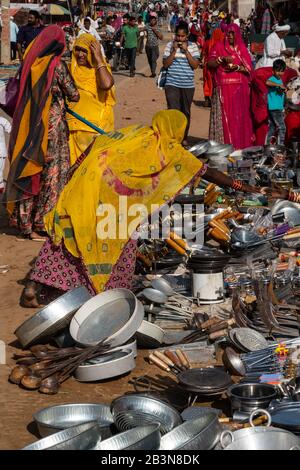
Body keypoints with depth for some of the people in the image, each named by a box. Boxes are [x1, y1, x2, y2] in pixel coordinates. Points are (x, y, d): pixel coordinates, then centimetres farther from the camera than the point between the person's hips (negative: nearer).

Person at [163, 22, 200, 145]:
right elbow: (165, 64, -2)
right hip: (172, 84, -1)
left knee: (186, 112, 10)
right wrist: (174, 50, -11)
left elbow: (195, 65, -5)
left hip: (188, 85, 1)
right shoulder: (170, 46, 2)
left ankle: (184, 137, 23)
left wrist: (186, 50, -11)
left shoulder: (193, 47, 3)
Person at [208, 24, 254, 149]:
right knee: (224, 116, -4)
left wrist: (237, 67, -13)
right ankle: (223, 144, -1)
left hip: (240, 88, 2)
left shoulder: (242, 48, 10)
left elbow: (249, 69, 4)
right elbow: (209, 63, -4)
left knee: (239, 116, 1)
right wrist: (222, 59, -19)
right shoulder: (219, 46, 6)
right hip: (223, 88, -2)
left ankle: (240, 144, 7)